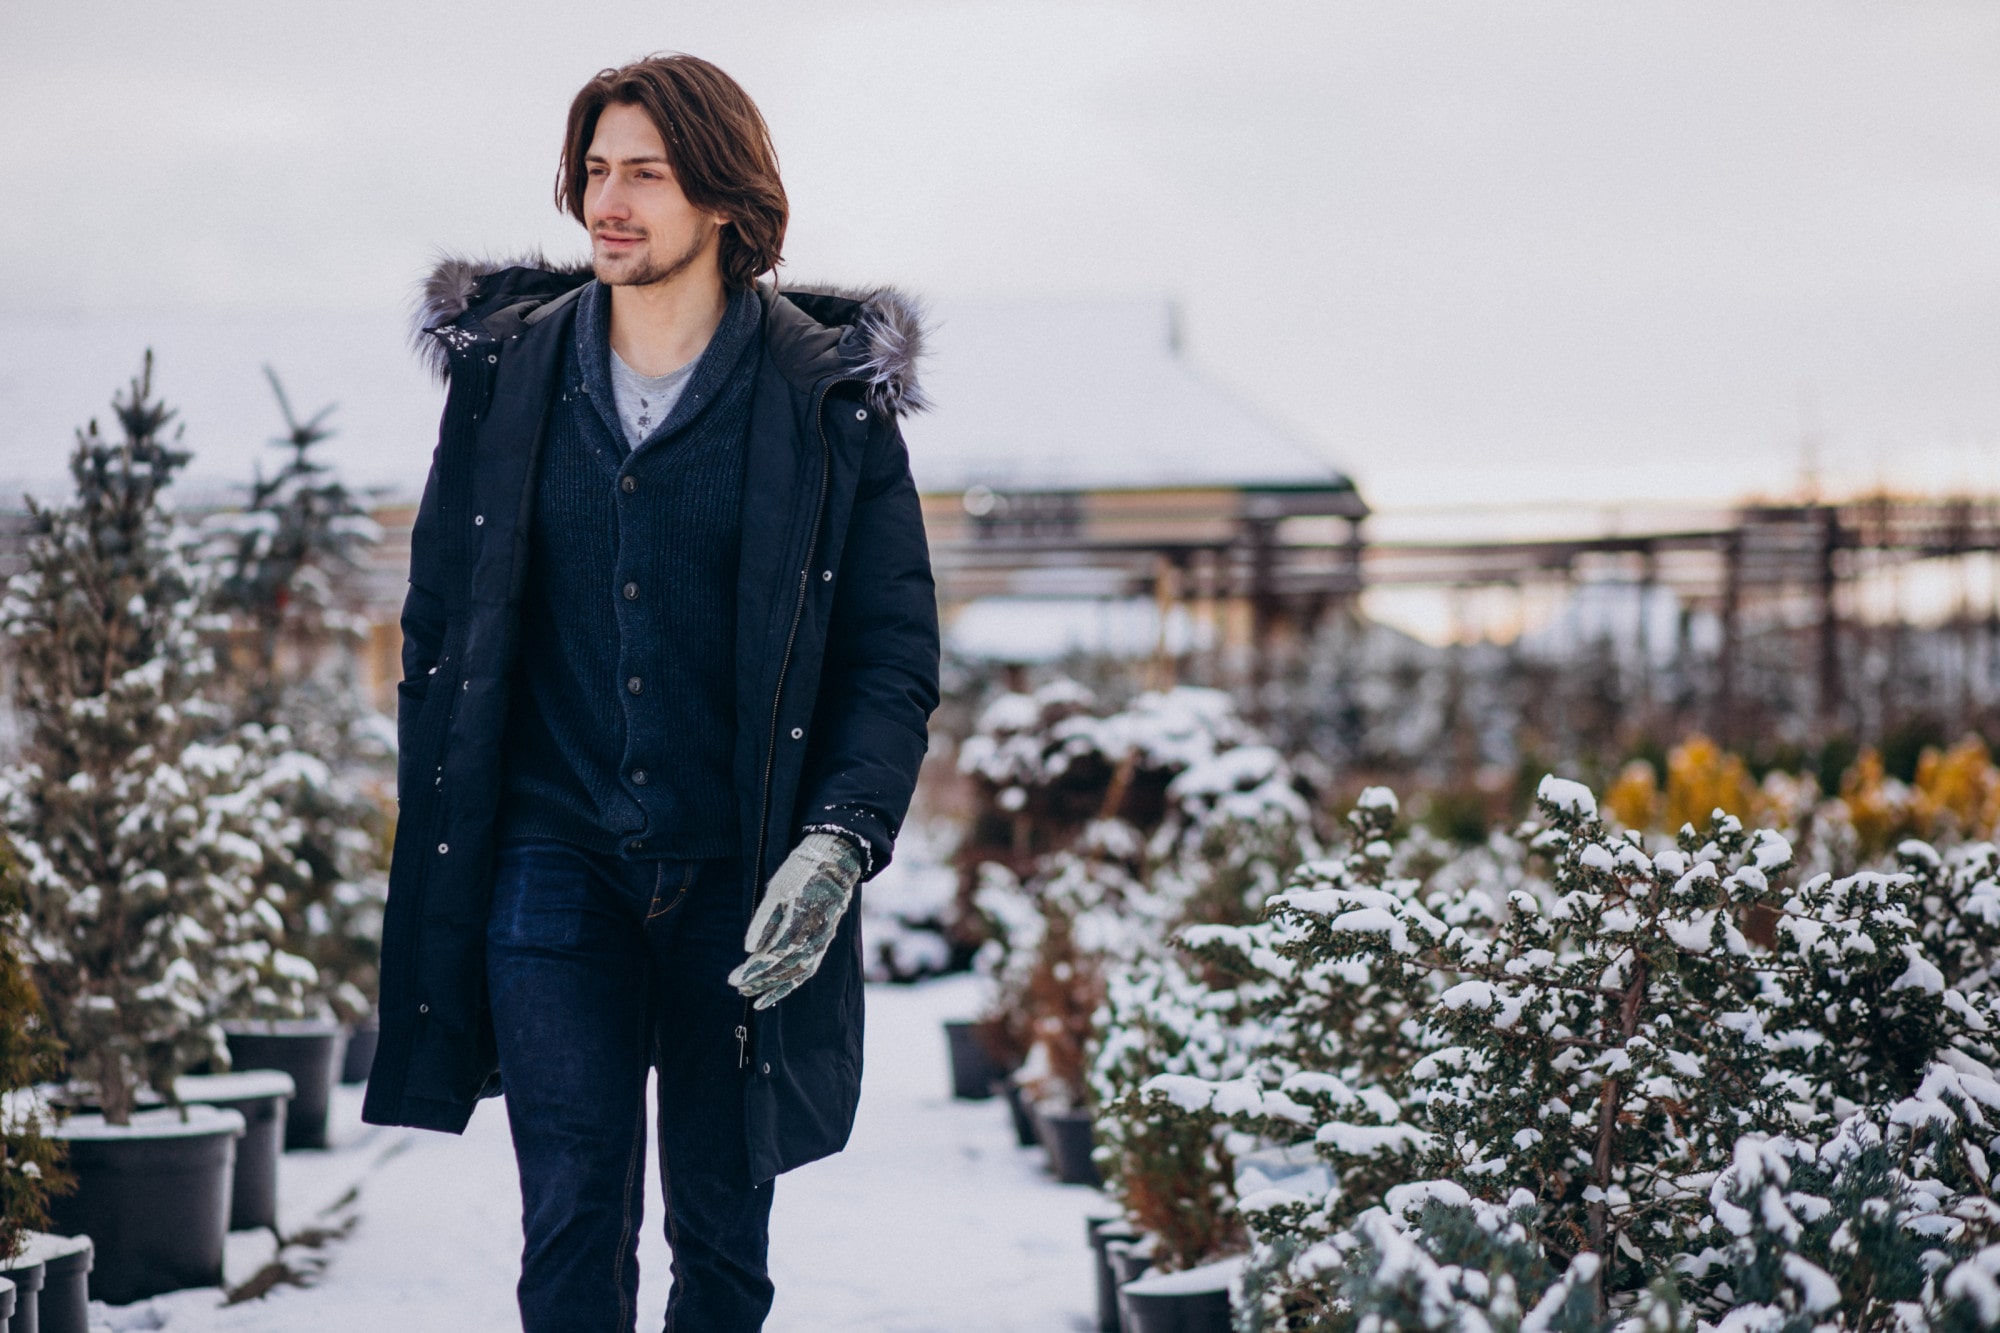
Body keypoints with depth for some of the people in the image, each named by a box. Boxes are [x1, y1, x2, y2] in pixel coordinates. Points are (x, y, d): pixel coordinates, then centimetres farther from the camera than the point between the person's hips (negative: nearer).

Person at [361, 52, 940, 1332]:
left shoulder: (830, 399, -1)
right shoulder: (507, 376, 5)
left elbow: (896, 651, -2)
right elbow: (439, 625, 11)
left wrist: (841, 843, -17)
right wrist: (437, 859, 6)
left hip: (740, 880, -1)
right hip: (555, 857, 1)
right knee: (573, 1225, -9)